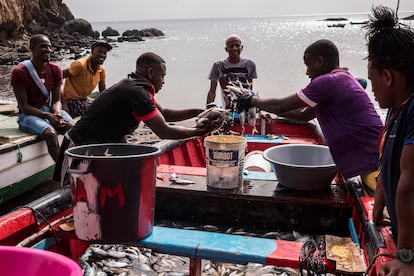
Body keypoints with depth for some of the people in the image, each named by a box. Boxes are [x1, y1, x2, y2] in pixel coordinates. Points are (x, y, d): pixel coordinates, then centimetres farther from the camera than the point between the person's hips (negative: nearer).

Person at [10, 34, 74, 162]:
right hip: (28, 114, -5)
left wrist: (57, 114, -19)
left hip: (50, 110, 5)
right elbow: (23, 106, -12)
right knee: (50, 133, -34)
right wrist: (48, 116, -24)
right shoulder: (19, 72, -12)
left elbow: (56, 100, 4)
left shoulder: (55, 70, 3)